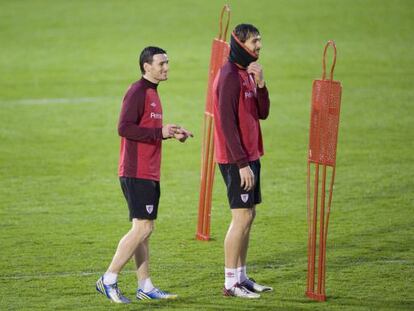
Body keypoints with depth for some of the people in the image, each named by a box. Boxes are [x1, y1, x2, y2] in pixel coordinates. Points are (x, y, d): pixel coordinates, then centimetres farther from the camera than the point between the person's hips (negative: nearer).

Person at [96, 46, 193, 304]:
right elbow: (124, 128, -21)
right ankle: (109, 280, -6)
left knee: (145, 230, 10)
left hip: (150, 174, 10)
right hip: (137, 173, -10)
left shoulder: (152, 93, 17)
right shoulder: (137, 92, -13)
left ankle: (145, 287, 13)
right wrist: (160, 132, -21)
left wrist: (172, 133, 10)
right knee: (142, 228, -11)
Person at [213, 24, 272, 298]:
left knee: (248, 216, 13)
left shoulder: (247, 74, 14)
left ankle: (241, 276, 20)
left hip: (249, 156, 10)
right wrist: (242, 164, -21)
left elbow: (262, 113, 11)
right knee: (242, 217, -8)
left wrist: (260, 83, -5)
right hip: (237, 159, -10)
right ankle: (231, 283, -4)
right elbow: (227, 123, -19)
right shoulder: (230, 76, -15)